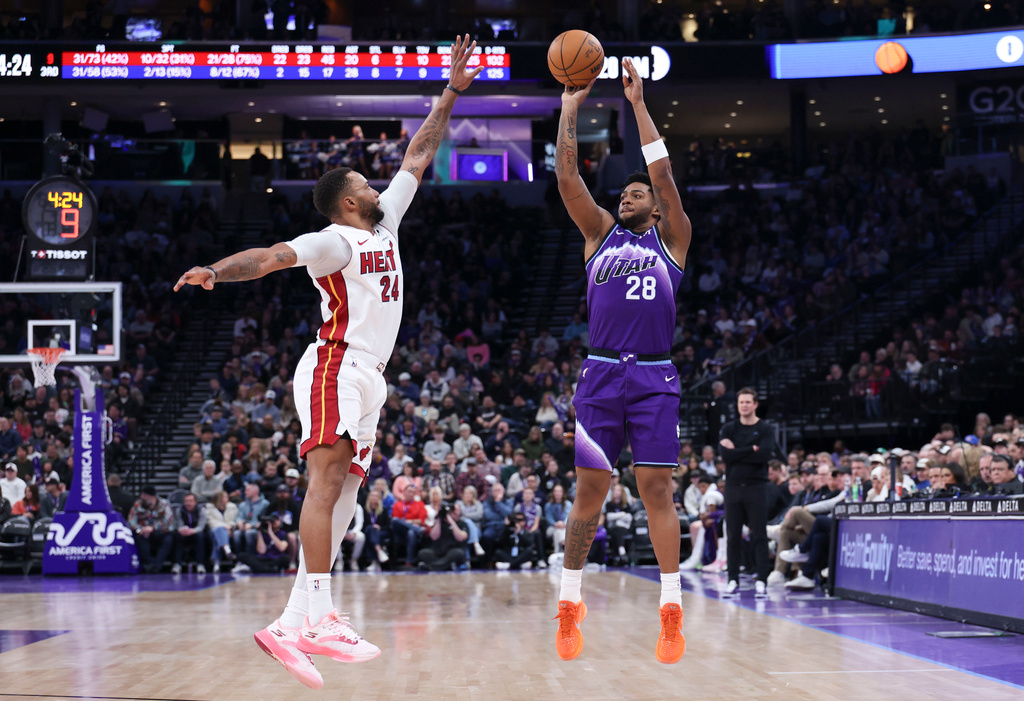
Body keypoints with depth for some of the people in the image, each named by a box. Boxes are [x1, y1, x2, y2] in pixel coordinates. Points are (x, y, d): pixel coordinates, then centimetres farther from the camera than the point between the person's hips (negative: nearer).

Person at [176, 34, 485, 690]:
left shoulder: (385, 224, 20)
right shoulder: (335, 240, -4)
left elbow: (418, 156, 26)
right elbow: (269, 256, -16)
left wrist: (451, 93, 25)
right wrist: (217, 270, -32)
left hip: (366, 379, 9)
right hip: (337, 367, -9)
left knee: (342, 493, 3)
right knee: (329, 478, -22)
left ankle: (295, 621, 0)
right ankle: (316, 617, -35)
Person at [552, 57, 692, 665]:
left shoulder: (671, 240, 13)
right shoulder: (601, 233, 17)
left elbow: (663, 171, 2)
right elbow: (567, 175, 8)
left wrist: (638, 102, 1)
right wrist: (571, 107, 6)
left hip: (654, 378, -1)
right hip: (601, 375, 1)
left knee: (657, 490, -3)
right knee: (589, 489, 0)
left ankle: (672, 614, 0)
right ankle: (570, 606, 9)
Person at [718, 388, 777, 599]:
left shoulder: (765, 429, 3)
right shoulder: (728, 429, 10)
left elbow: (765, 455, -14)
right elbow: (725, 454, -6)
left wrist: (737, 452, -10)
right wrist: (751, 450, -11)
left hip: (756, 486, -2)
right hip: (733, 486, 3)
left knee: (759, 536, -4)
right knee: (733, 536, 3)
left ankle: (761, 581, -3)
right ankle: (733, 580, 9)